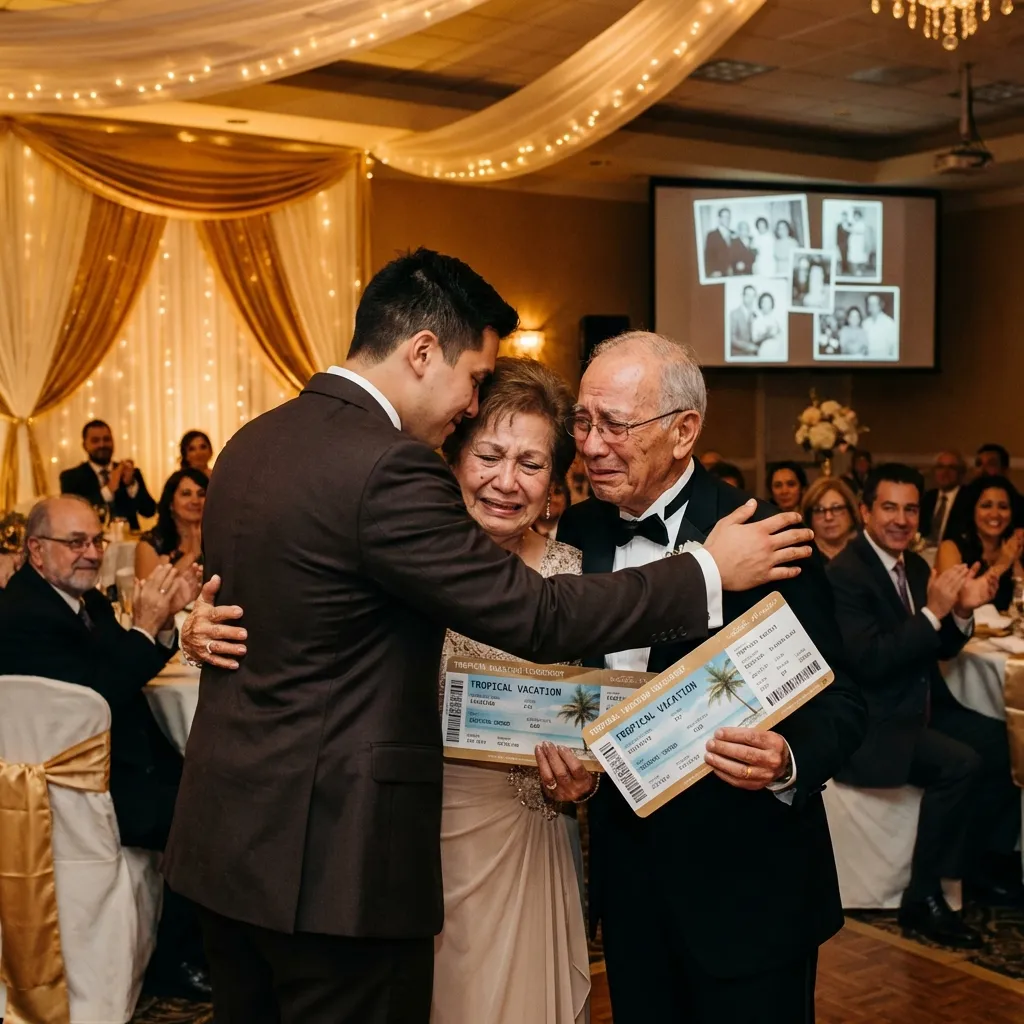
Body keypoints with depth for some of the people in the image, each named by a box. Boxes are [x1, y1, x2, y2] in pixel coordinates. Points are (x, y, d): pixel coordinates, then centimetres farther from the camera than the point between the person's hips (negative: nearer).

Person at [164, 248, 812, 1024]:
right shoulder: (389, 468, -21)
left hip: (228, 830, 9)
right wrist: (709, 572, -10)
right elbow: (538, 617, -19)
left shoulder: (250, 443, 7)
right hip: (333, 852, -9)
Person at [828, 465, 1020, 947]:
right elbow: (868, 662, -25)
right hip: (873, 724, -9)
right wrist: (933, 611, -27)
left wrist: (962, 610, -7)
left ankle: (977, 861, 13)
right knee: (959, 763, -26)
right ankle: (922, 900, -13)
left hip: (923, 708, 9)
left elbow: (940, 648, 14)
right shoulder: (845, 574, -16)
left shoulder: (914, 565, 10)